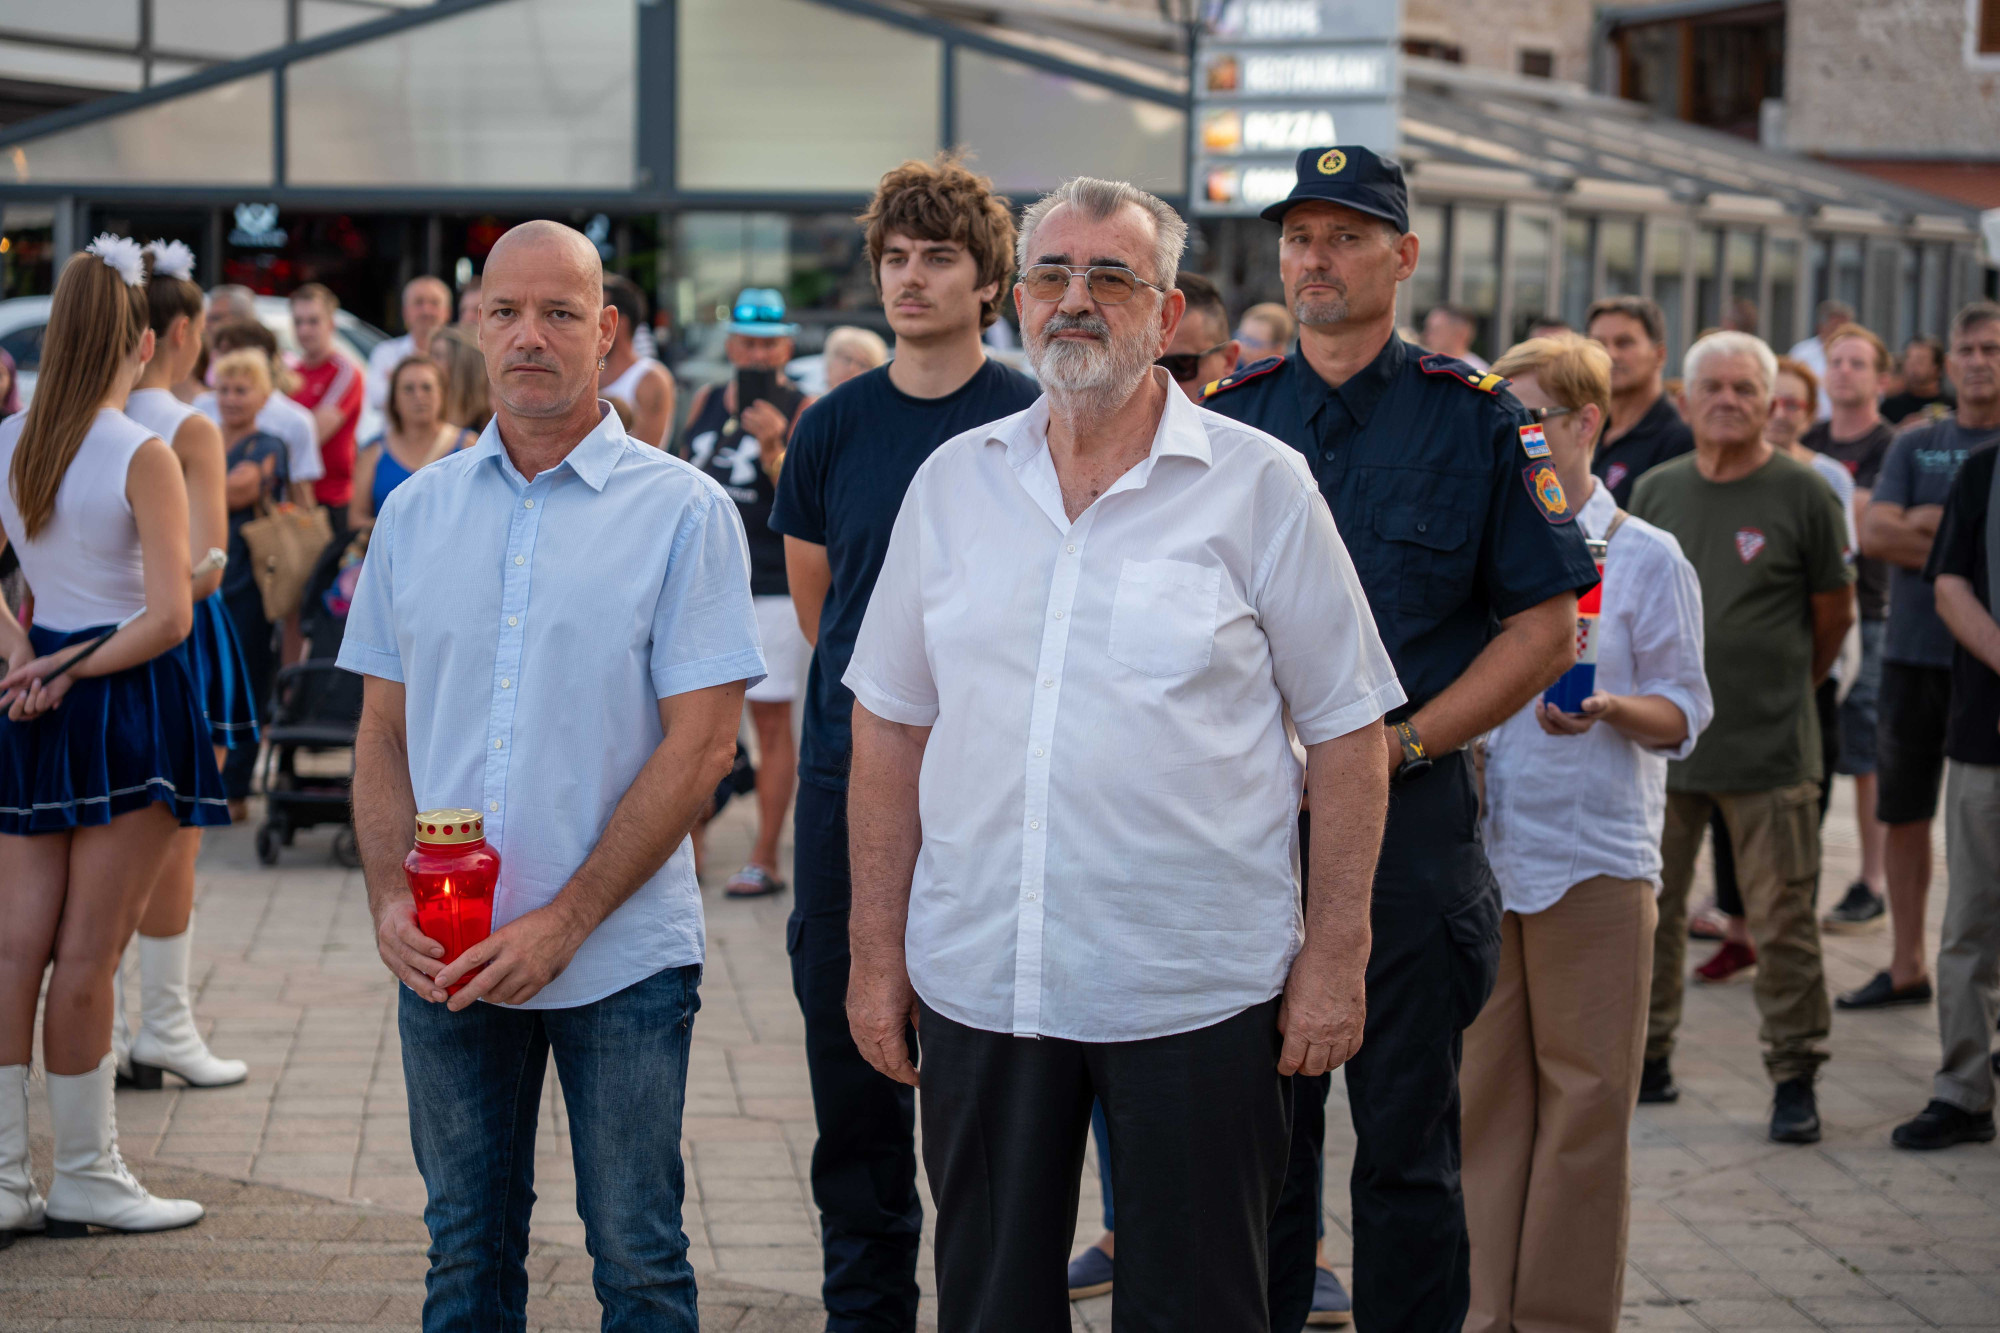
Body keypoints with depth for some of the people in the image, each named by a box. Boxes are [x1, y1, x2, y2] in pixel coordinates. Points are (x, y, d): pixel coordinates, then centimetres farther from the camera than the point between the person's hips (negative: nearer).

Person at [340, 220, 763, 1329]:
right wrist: (389, 900, -6)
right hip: (445, 964, 3)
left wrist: (562, 923, -15)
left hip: (622, 959, -3)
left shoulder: (682, 512, -5)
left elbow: (701, 742, -10)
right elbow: (384, 731, 11)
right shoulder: (416, 512, 8)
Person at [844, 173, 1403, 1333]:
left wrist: (1335, 960, -5)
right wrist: (878, 953, 7)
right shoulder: (954, 481, 8)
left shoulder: (1259, 485, -2)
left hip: (1195, 994, -3)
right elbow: (892, 726, 11)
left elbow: (1348, 734, -1)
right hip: (978, 983, 3)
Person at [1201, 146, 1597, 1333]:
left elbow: (1547, 628, -2)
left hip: (1411, 820, -3)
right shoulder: (1230, 415, 8)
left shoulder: (1475, 419, -1)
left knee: (1406, 1139, 4)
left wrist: (1396, 746, -12)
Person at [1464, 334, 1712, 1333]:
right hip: (1480, 849, 3)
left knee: (1585, 1096, 1)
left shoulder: (1644, 558, 0)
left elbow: (1683, 712, -2)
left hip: (1594, 857, -3)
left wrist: (1607, 710, -20)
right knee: (1483, 1090, 6)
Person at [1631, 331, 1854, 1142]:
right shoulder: (1657, 491, 7)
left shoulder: (1801, 495, -5)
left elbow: (1835, 612, 5)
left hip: (1768, 746, -4)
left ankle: (1795, 1078, 9)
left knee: (1782, 919, -1)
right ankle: (1647, 1054, 24)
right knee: (1649, 908, 11)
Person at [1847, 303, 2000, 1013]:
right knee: (1903, 812, 10)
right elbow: (1874, 533, -4)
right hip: (1912, 652, 4)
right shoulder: (1915, 445, 9)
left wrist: (1928, 523, -12)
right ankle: (1906, 967, 21)